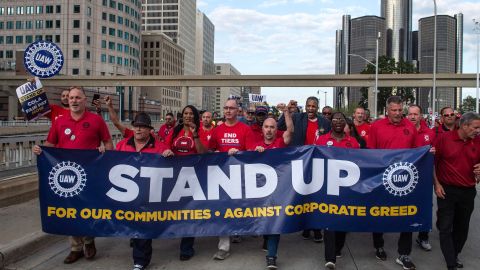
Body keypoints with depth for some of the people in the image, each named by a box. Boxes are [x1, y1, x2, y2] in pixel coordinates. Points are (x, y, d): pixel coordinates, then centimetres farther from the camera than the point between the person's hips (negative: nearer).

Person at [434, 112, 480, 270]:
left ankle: (455, 255, 34)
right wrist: (436, 184, -7)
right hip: (446, 190, -3)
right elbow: (432, 162, -3)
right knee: (446, 227, -2)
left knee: (462, 227, 14)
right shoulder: (444, 138, -10)